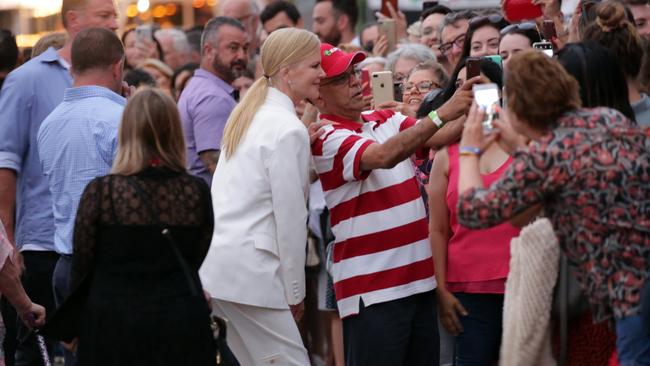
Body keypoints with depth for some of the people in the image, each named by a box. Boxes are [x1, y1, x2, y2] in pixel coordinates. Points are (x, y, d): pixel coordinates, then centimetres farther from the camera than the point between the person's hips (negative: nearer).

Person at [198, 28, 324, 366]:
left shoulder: (249, 115, 15)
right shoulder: (289, 130, -12)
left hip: (215, 264, 9)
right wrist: (295, 292, -5)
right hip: (248, 269, -9)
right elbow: (290, 217, -11)